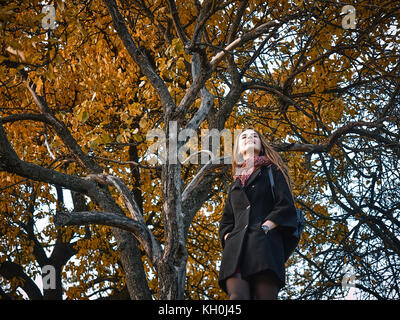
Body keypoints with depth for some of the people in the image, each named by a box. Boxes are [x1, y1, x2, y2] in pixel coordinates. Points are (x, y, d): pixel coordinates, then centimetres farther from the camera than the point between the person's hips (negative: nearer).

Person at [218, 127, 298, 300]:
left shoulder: (272, 172, 20)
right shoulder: (235, 186, 32)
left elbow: (286, 207, 6)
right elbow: (225, 223, 28)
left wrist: (263, 229, -7)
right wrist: (229, 238, 6)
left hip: (265, 244, -3)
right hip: (236, 248, 3)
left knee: (265, 297, -20)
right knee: (237, 296, -22)